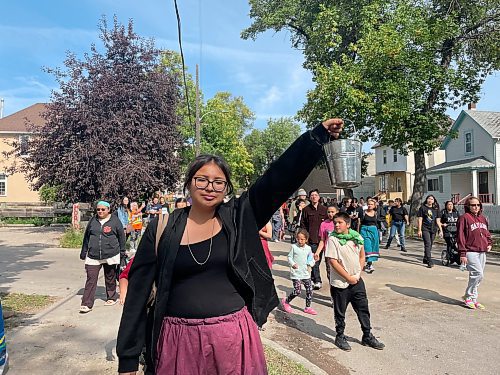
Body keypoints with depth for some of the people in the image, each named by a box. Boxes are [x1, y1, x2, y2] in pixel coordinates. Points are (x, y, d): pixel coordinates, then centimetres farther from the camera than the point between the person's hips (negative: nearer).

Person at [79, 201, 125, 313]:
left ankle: (111, 297, 31)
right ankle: (87, 304, -1)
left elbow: (121, 237, 4)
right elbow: (86, 237, 14)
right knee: (91, 279, -4)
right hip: (93, 256, 2)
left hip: (110, 255, -2)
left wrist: (122, 252, 5)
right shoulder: (93, 221, 6)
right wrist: (83, 252, 14)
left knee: (110, 278, 13)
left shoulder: (115, 221, -2)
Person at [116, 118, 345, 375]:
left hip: (234, 337, 1)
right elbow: (138, 292, -1)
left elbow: (278, 178, -10)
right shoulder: (162, 229, -4)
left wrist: (319, 135, -15)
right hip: (180, 340, 0)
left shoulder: (238, 218, -3)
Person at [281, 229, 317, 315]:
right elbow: (289, 257, 0)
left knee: (309, 290, 5)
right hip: (296, 273, -4)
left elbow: (311, 259, 14)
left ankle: (308, 307, 23)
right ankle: (285, 301, 16)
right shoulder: (294, 247, -5)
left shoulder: (308, 248, 5)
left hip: (306, 273, 5)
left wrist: (310, 263, -7)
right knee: (297, 291, -9)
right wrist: (293, 264, -18)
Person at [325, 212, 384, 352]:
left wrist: (357, 274, -1)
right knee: (340, 312, 11)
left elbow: (362, 257, 11)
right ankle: (340, 337, 29)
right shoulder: (333, 239, -14)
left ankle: (367, 336, 31)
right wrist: (348, 277, -15)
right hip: (340, 283, -4)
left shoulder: (357, 237, -1)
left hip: (357, 281, 4)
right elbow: (332, 261, -18)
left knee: (363, 309, 14)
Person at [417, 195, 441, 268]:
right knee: (428, 244, -14)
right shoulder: (422, 208, 0)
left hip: (433, 229, 5)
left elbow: (437, 221, 13)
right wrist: (419, 230, -8)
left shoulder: (436, 209, 11)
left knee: (430, 245, 12)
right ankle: (430, 262, -17)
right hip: (425, 229, -4)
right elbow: (420, 219, -2)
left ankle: (425, 259, 28)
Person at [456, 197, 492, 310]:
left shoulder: (483, 218, 14)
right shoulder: (464, 218, -9)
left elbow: (487, 232, 29)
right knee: (478, 274, -14)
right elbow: (460, 236, -11)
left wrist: (489, 243, 10)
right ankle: (468, 297, 2)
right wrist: (462, 253, -14)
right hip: (470, 252, -7)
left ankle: (473, 299, 21)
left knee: (477, 275, 10)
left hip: (482, 252, 7)